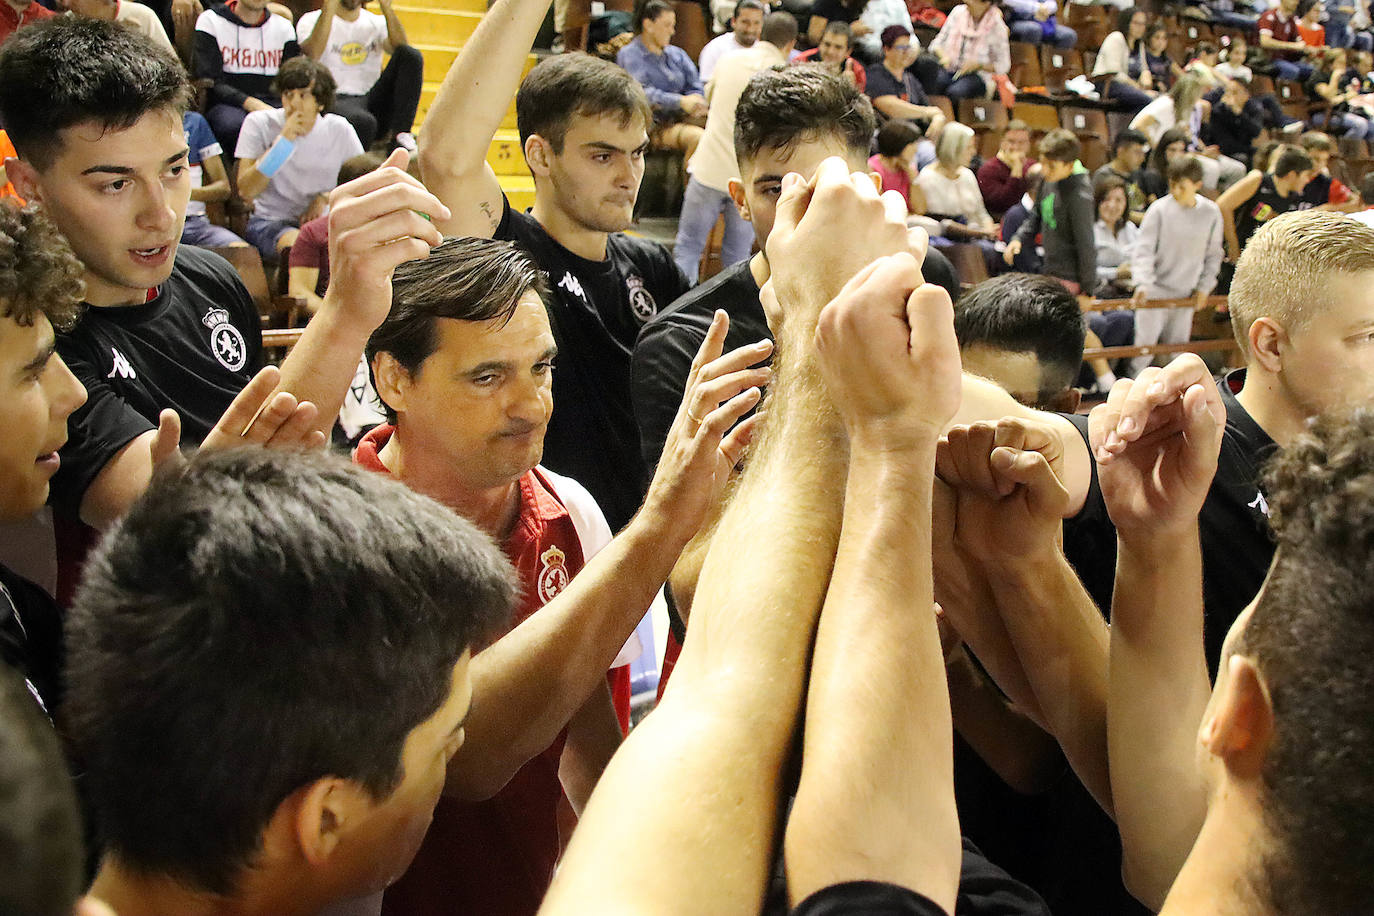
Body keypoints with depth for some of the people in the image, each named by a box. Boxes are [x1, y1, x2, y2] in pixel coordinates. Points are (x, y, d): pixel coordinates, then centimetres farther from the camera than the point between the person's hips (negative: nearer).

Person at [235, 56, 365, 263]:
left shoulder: (339, 130, 2)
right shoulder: (258, 124, -3)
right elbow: (246, 190, -13)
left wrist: (326, 198, -11)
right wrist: (283, 139, -19)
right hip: (270, 221, -2)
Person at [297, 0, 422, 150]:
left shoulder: (377, 23, 17)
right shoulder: (312, 20, 7)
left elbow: (401, 47, -5)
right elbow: (312, 53, -17)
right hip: (336, 100, -4)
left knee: (412, 55, -17)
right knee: (363, 122, -41)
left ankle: (400, 136, -24)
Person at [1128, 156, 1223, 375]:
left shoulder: (1211, 213, -1)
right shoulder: (1159, 209, -10)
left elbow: (1213, 255, 11)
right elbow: (1143, 249, -9)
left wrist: (1204, 287, 6)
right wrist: (1142, 283, -22)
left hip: (1186, 295, 3)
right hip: (1155, 291, -3)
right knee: (1144, 345, -4)